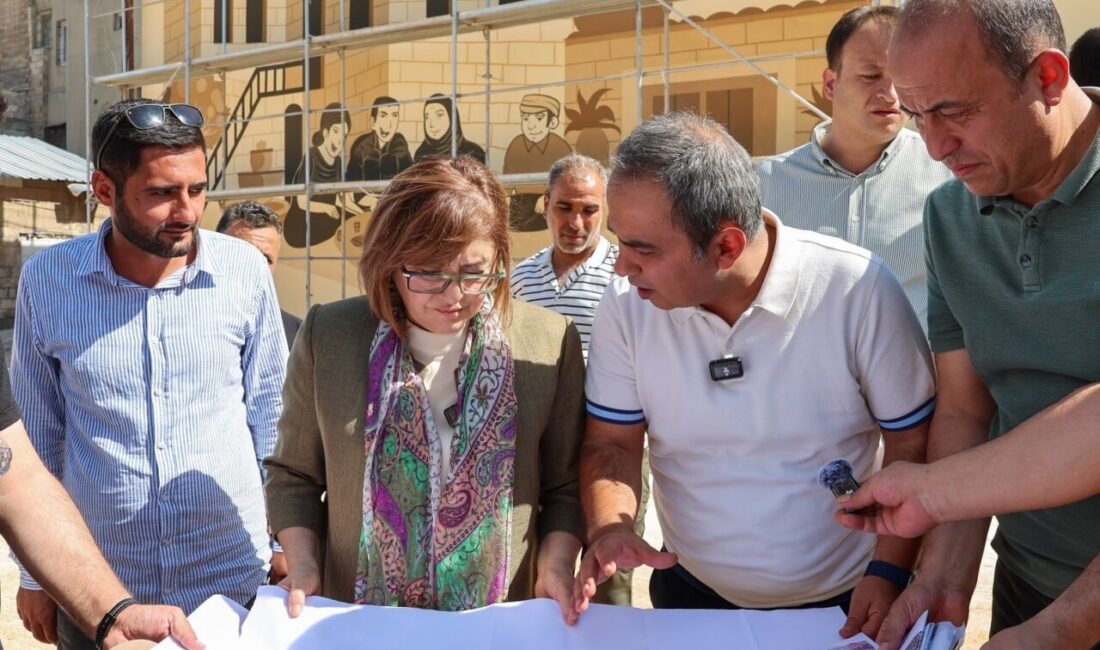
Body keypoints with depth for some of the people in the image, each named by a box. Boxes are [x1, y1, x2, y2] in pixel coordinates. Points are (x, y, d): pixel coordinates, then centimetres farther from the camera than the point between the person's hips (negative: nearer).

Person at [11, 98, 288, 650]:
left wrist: (281, 540, 5)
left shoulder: (245, 270, -8)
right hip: (94, 592, 0)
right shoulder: (47, 280, -7)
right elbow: (36, 435, 3)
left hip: (232, 578, 0)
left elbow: (268, 412, 4)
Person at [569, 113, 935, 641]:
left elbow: (913, 443, -11)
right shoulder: (626, 305, -13)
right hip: (691, 596, 2)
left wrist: (888, 572, -18)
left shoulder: (858, 290, -20)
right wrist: (609, 527, -22)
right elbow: (612, 442, -4)